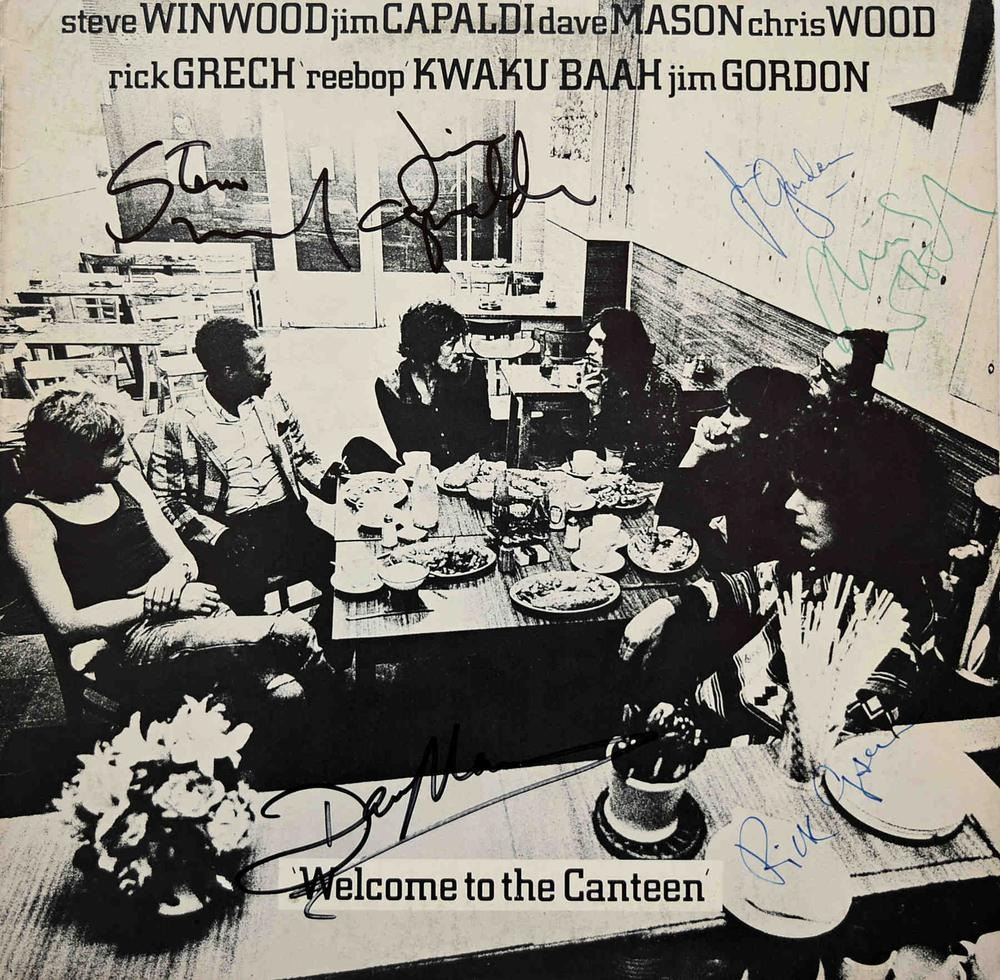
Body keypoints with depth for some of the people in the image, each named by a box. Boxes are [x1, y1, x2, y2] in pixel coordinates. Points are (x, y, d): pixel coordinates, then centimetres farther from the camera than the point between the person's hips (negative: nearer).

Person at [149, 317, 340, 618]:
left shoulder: (270, 402, 14)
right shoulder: (178, 424, -2)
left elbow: (301, 456, 21)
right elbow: (165, 500, -2)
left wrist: (327, 480, -1)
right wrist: (219, 536, -15)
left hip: (288, 517, 5)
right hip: (230, 531, -4)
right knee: (244, 595, -33)